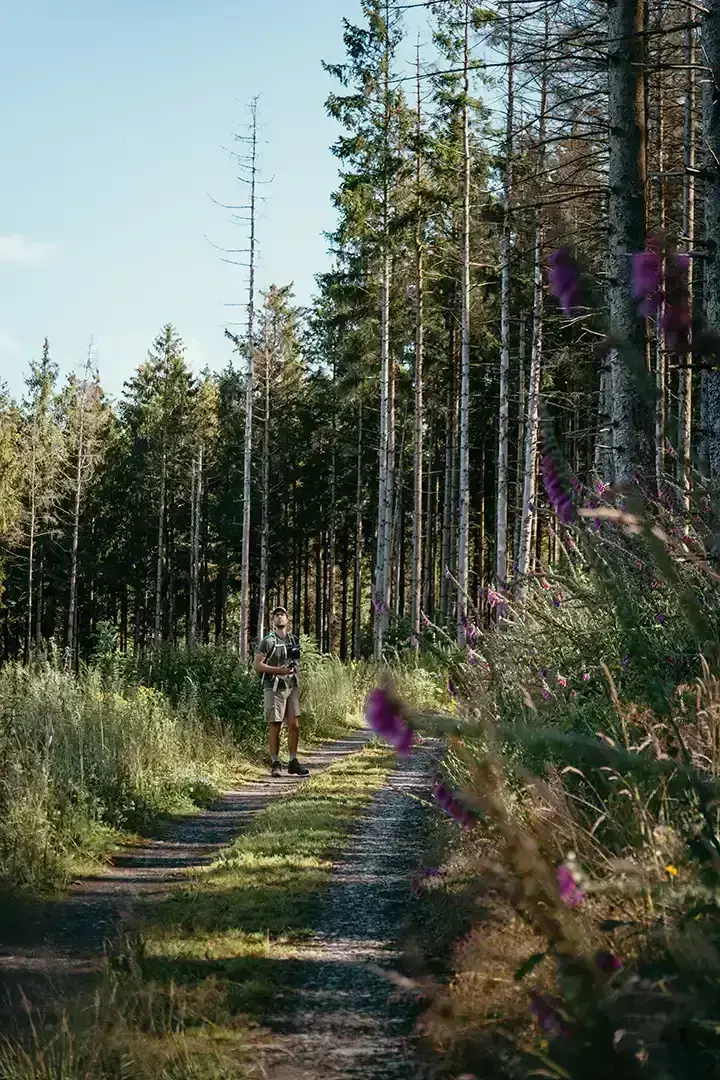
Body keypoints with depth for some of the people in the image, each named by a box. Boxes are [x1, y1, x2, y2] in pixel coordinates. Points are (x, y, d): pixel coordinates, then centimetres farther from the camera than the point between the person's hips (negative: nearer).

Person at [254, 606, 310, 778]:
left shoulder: (293, 640, 14)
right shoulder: (268, 641, -4)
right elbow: (258, 666, -9)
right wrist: (279, 670, -17)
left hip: (292, 687, 5)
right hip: (274, 688, -5)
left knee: (294, 725, 2)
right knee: (275, 725, -3)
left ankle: (293, 763, 9)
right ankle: (275, 764, 3)